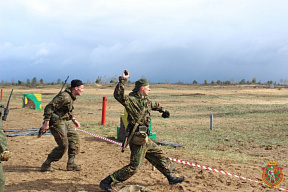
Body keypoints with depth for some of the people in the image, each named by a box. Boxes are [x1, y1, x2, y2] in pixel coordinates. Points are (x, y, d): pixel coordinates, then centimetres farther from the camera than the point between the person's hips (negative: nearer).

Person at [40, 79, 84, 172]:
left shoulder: (71, 97, 9)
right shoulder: (64, 97, -23)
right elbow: (49, 107, -26)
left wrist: (74, 119, 21)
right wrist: (46, 124, -26)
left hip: (64, 121, 10)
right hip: (56, 122, -10)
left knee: (75, 138, 10)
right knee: (63, 145, -9)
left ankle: (70, 164, 15)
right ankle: (46, 165, 4)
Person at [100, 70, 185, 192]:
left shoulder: (146, 100, 12)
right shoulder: (131, 100, -16)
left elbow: (154, 105, 36)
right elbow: (118, 95, -35)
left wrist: (162, 110, 51)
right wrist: (122, 80, -39)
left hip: (144, 139, 10)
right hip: (137, 138, -10)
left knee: (159, 155, 20)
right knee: (134, 167, -6)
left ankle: (171, 178, 37)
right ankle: (106, 182, -1)